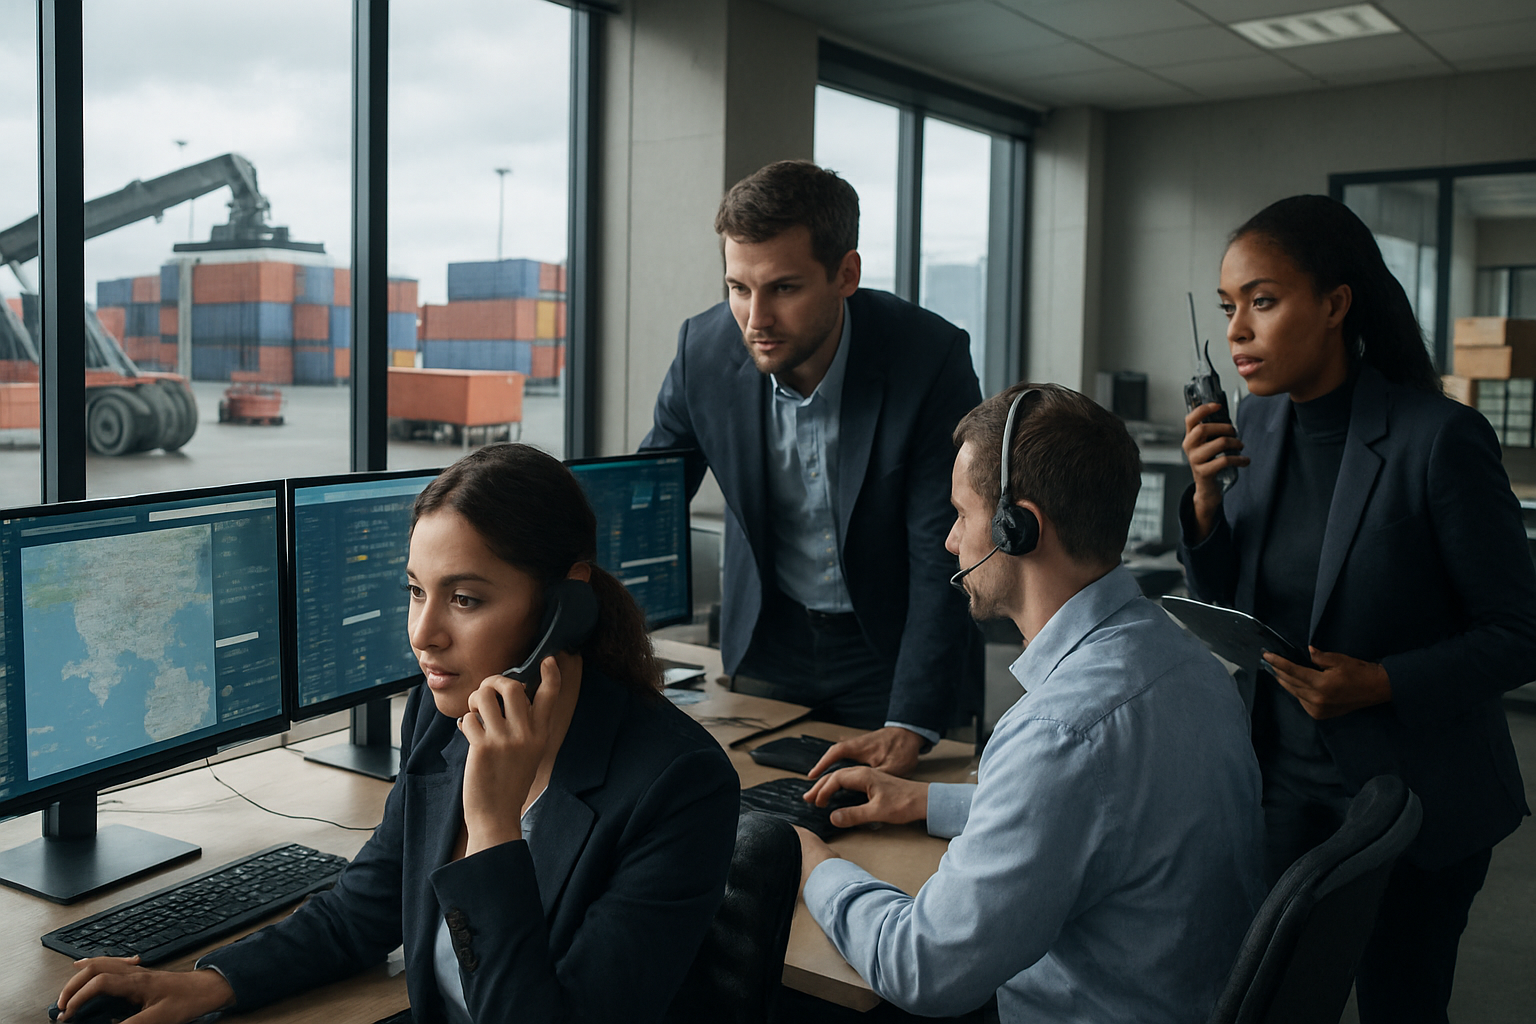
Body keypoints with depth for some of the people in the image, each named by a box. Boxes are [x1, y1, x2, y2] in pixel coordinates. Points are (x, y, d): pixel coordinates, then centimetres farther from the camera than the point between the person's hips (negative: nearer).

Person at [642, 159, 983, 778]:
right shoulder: (704, 349, -14)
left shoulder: (931, 357, -24)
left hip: (892, 652, -3)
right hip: (766, 648, 3)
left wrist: (909, 726, -29)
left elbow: (942, 555, -23)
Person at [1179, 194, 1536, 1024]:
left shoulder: (1438, 438, -19)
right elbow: (1225, 613, 4)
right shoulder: (1254, 423, -2)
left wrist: (1382, 684, -25)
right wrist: (1206, 503, -13)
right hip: (1284, 780, 5)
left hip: (1416, 799, -4)